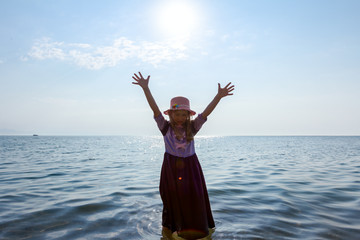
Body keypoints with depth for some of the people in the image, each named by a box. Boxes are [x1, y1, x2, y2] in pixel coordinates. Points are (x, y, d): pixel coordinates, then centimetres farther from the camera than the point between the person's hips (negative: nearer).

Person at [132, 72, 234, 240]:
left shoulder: (192, 127, 0)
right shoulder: (166, 127, -4)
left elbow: (206, 112, -10)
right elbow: (155, 108, -12)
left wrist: (219, 95, -20)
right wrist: (145, 88, -20)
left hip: (190, 165, 2)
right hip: (171, 165, -1)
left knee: (193, 196, 6)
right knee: (172, 196, 8)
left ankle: (195, 225, 24)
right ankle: (171, 225, 27)